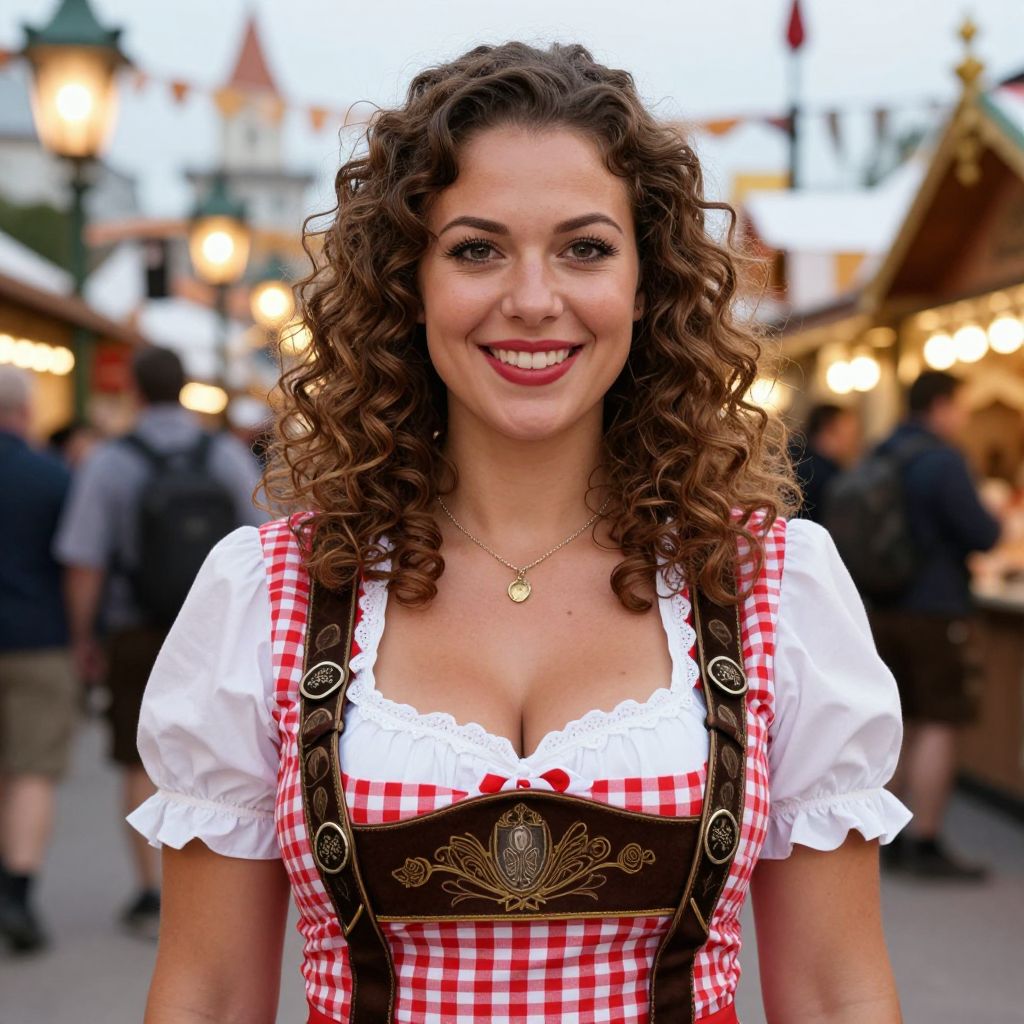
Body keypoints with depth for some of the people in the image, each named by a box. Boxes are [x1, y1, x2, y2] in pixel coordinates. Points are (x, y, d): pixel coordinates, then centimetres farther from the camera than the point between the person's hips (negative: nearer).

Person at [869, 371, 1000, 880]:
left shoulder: (881, 457, 11)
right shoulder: (942, 461, -15)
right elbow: (983, 534, -16)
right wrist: (998, 520, 5)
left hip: (884, 609, 8)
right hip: (933, 612, -8)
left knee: (901, 723, 14)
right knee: (938, 726, -3)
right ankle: (925, 845, -2)